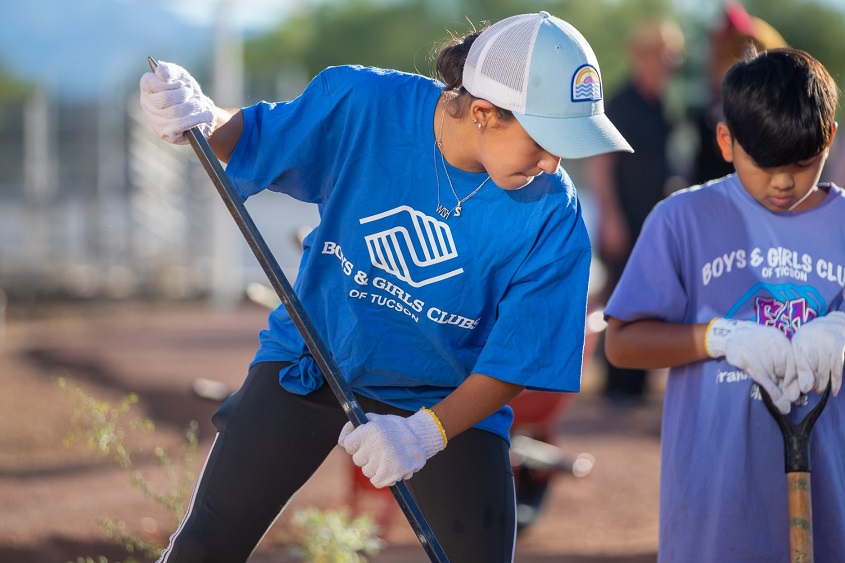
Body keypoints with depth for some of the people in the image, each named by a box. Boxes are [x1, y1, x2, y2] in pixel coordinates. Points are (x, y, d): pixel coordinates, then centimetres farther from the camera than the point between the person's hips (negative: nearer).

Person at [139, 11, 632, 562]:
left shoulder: (553, 214, -24)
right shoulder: (360, 104, -22)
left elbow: (515, 362, -19)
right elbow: (252, 139, -5)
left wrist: (425, 432, -33)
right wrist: (201, 118, -27)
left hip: (451, 397, 0)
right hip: (310, 362, 1)